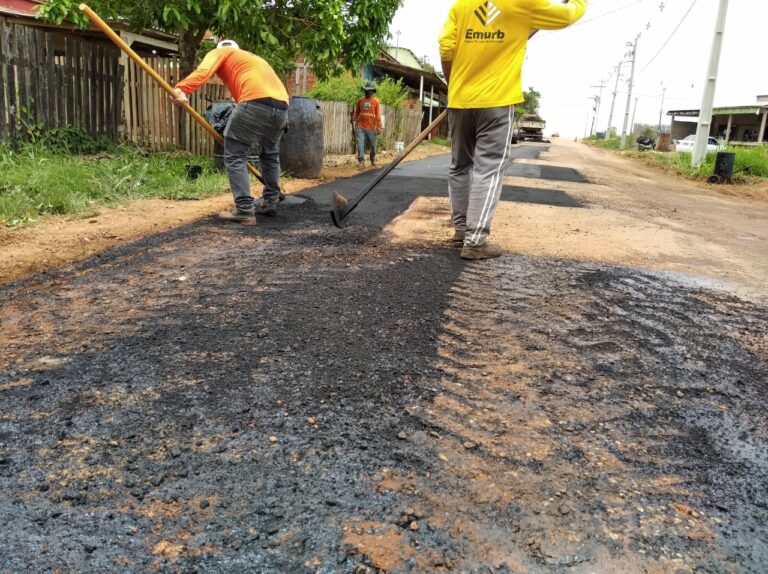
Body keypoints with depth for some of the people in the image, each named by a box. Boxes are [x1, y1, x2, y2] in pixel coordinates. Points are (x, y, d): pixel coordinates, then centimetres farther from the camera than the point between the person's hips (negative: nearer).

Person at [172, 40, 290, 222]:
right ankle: (270, 203, 30)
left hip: (256, 103, -7)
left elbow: (203, 71, -1)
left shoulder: (220, 53, 21)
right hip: (282, 106, 7)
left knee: (234, 156, 2)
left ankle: (245, 209, -5)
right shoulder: (253, 59, 41)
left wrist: (181, 89, -15)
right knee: (270, 155, 26)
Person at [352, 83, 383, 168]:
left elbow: (378, 115, -5)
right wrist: (354, 119, -1)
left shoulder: (375, 101, -2)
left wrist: (379, 127, -9)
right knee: (360, 144, -9)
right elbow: (356, 112, 14)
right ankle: (361, 161, -7)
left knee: (373, 145, 12)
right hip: (361, 127, 2)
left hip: (372, 128, -1)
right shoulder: (360, 100, 8)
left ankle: (373, 159, 33)